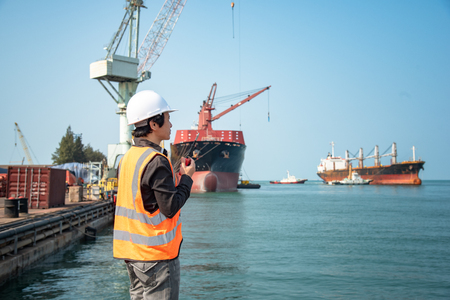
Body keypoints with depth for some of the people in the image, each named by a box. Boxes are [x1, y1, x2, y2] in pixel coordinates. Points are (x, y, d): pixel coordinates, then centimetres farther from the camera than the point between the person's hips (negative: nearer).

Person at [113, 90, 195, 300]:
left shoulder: (127, 158, 9)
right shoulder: (156, 161, -19)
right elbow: (170, 207, -20)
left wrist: (175, 177, 13)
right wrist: (186, 178, -7)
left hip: (131, 251, 9)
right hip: (156, 253, -9)